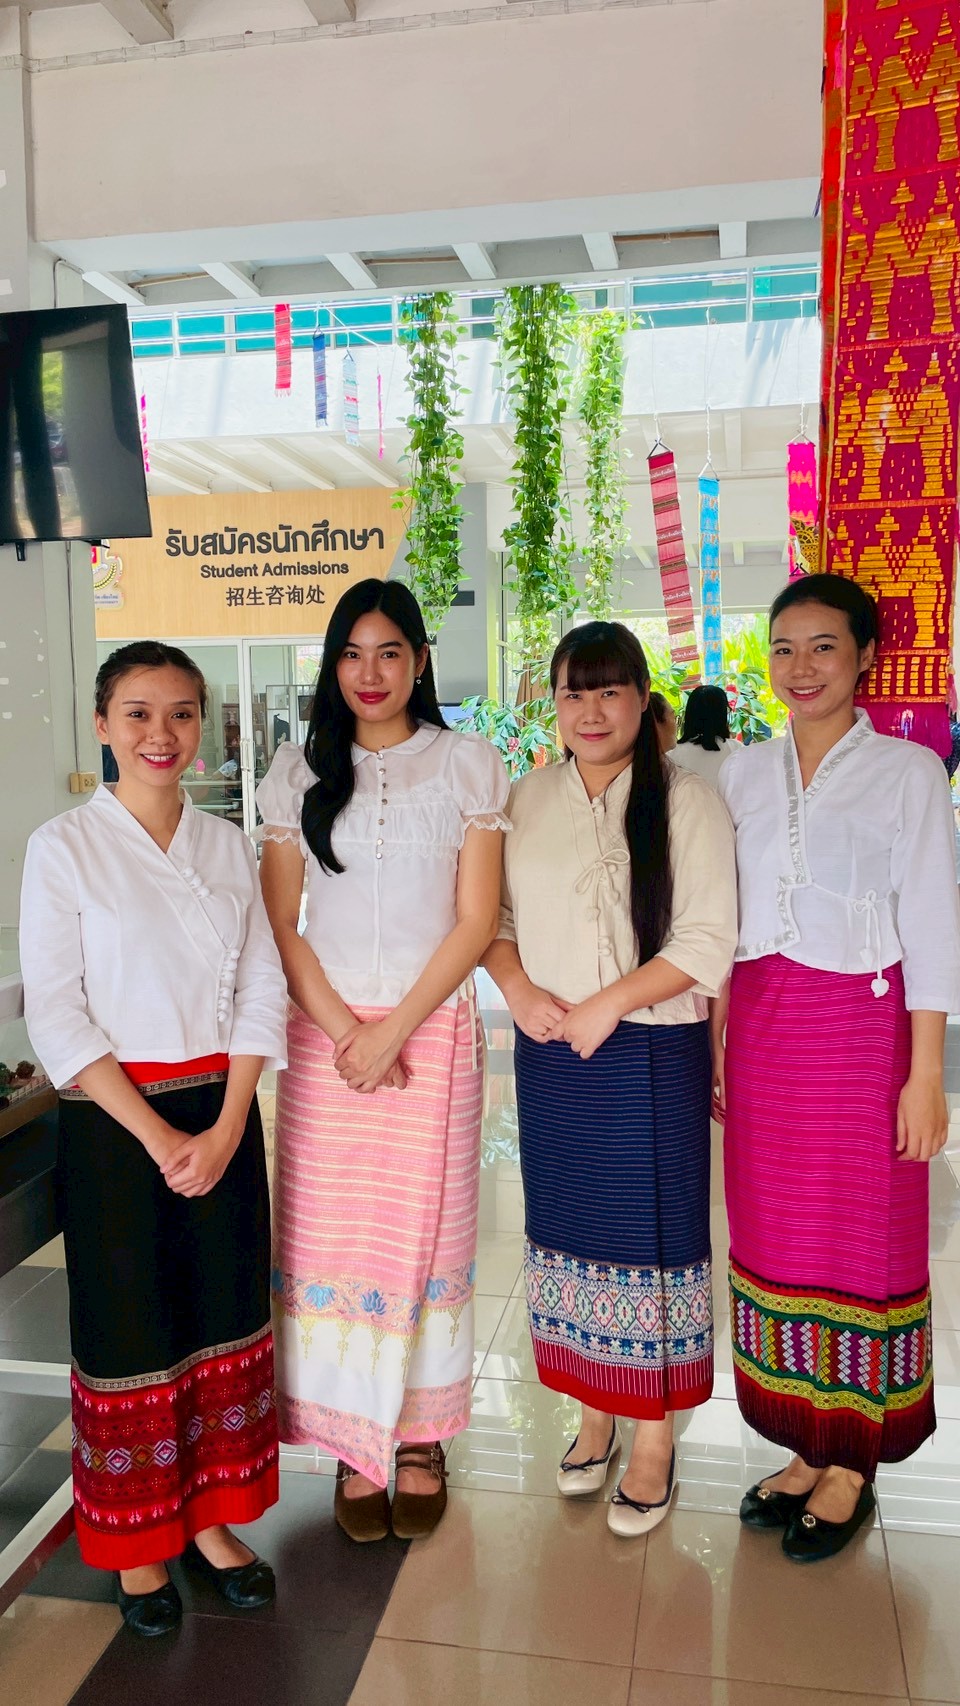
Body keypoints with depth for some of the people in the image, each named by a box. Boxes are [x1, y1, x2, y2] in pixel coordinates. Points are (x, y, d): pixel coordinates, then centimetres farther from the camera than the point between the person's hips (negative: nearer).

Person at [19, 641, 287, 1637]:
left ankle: (210, 1519, 32)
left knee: (222, 1319, 12)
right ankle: (138, 1547, 28)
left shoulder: (228, 847, 5)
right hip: (114, 1122, -3)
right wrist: (155, 1135, -14)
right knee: (130, 1331, 8)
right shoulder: (63, 847, -6)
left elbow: (261, 991, 3)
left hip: (223, 1116, 4)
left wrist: (226, 1129, -8)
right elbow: (56, 1015, -10)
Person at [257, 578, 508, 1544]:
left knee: (425, 1232, 5)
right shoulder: (300, 773, 6)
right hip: (324, 1034, 1)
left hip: (434, 1030, -1)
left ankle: (420, 1437, 23)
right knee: (329, 1236, 4)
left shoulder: (468, 767, 2)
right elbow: (280, 926, 3)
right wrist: (342, 1030, -8)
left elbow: (475, 922, -3)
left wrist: (393, 1030, -10)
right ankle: (354, 1442, 21)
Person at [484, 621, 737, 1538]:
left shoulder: (686, 801, -6)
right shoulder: (528, 798, 6)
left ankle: (655, 1438, 22)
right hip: (549, 1052, 4)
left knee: (651, 1236, 4)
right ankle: (594, 1414, 33)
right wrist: (519, 989, -10)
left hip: (653, 1055, -4)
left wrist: (608, 1005, -17)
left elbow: (708, 942, -10)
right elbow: (493, 912, 8)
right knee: (568, 1227, 13)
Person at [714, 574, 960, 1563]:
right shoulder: (742, 775, 9)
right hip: (759, 1027, 4)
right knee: (771, 1232, 9)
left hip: (861, 1023, -4)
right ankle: (803, 1450, 27)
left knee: (860, 1238, 5)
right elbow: (719, 924, 10)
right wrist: (715, 1042, 6)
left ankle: (851, 1465, 23)